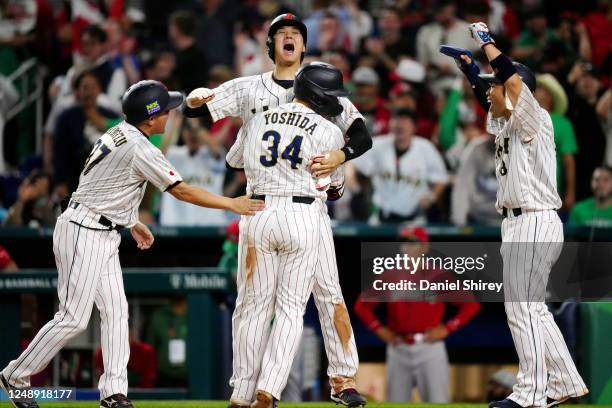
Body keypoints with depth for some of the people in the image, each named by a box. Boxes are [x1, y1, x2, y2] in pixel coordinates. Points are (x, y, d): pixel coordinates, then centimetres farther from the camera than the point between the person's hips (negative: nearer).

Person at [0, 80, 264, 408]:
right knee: (73, 318, -7)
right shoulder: (140, 148, -19)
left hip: (104, 236, 10)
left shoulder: (116, 135, 10)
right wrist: (232, 204, -10)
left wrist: (133, 223, 26)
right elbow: (181, 191, -16)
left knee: (115, 310, 6)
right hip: (84, 234, -10)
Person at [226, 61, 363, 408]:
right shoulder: (328, 132, -3)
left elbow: (234, 159, 27)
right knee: (291, 307, 3)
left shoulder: (258, 121, 9)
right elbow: (336, 186, 8)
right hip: (304, 218, -3)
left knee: (254, 305, 9)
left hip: (257, 214, 3)